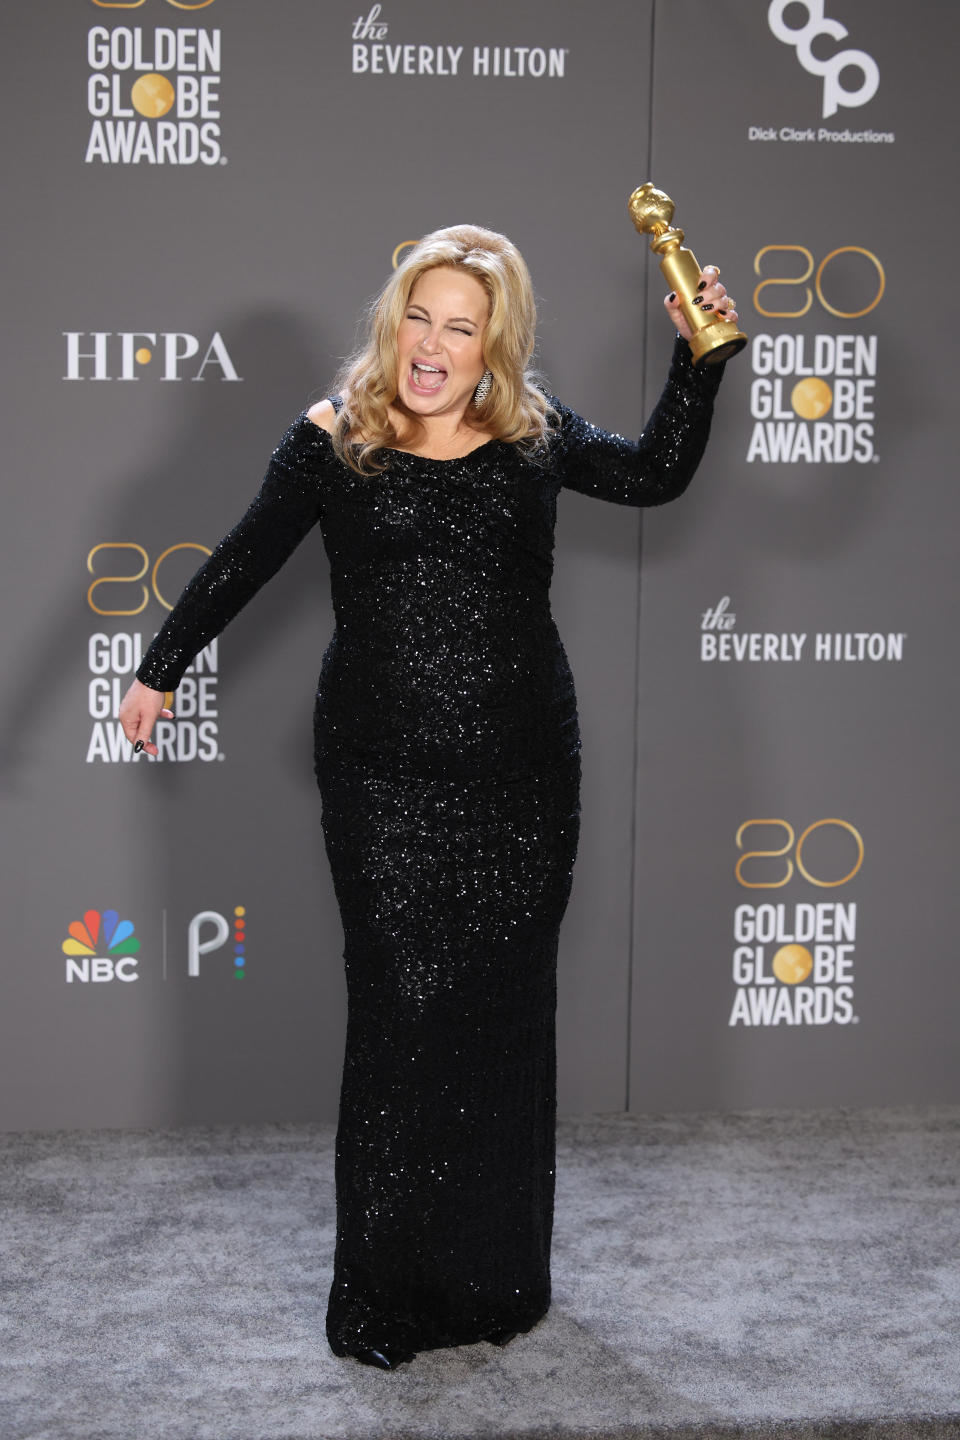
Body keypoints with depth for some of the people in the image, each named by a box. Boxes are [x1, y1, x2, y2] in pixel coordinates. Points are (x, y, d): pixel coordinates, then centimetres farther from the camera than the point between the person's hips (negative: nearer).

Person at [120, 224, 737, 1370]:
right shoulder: (334, 440, -1)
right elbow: (241, 564, 7)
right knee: (401, 1014, -3)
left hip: (523, 778, 3)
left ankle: (498, 1277, 25)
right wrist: (160, 668, 13)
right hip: (386, 783, -3)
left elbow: (657, 474, 12)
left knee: (509, 1015, 10)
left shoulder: (535, 434, 4)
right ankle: (383, 1291, 12)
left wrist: (698, 356, 2)